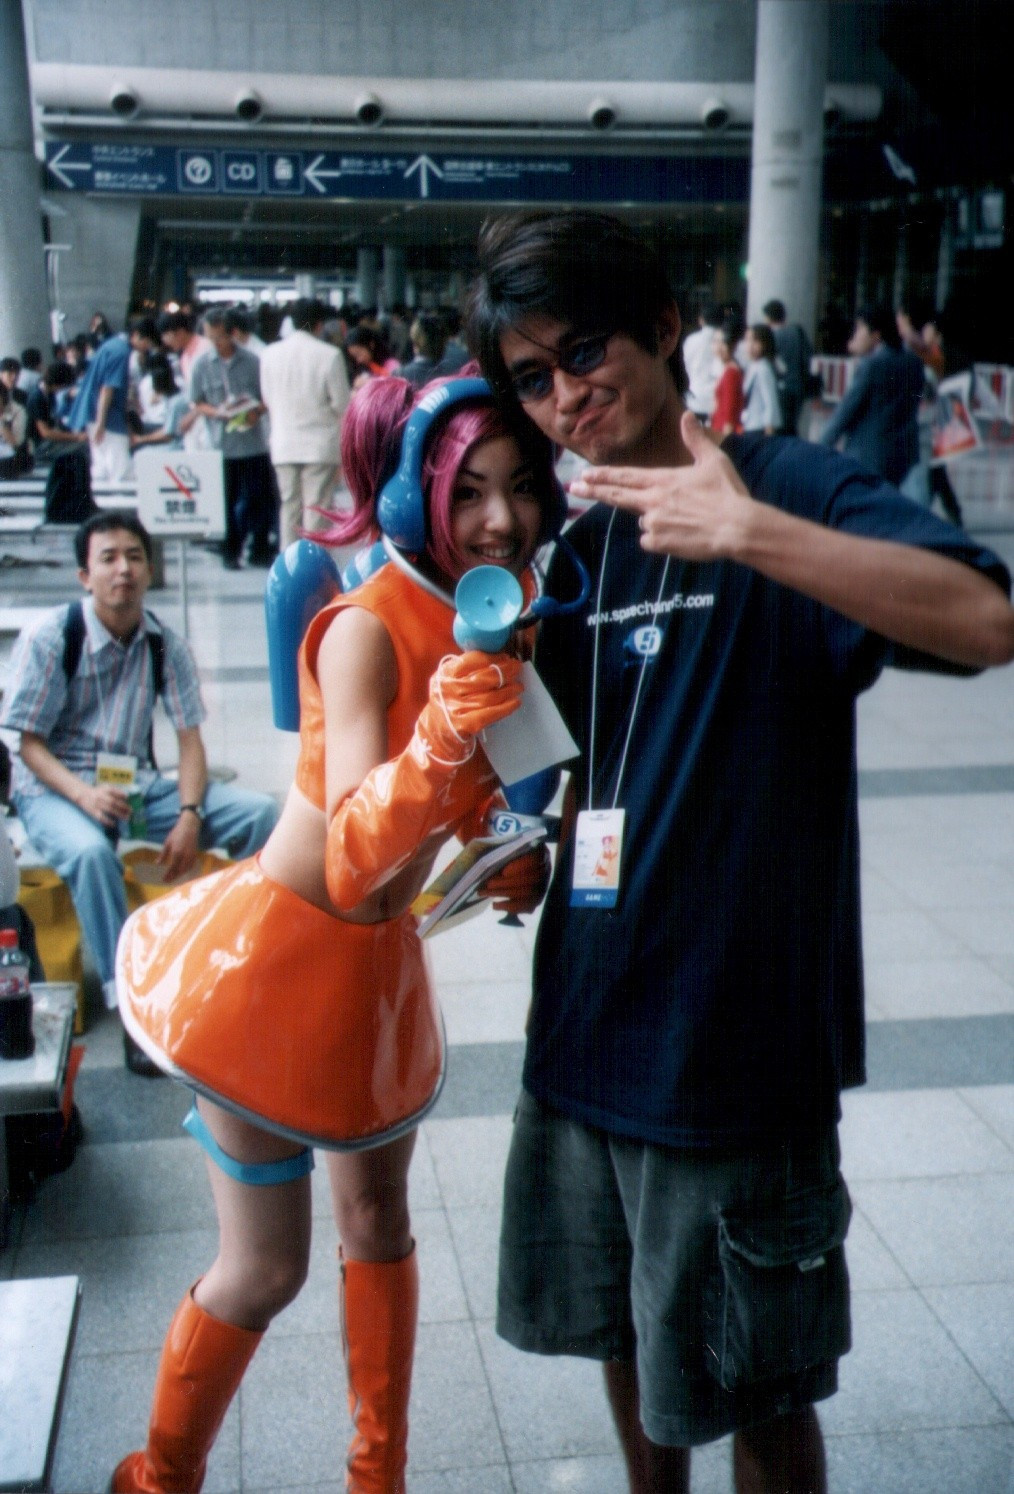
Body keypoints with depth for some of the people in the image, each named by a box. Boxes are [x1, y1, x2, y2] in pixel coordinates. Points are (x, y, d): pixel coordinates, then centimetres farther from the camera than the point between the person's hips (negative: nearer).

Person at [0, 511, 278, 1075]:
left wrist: (190, 815, -18)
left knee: (260, 812, -14)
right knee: (91, 852, -39)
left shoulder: (165, 643, 0)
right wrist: (85, 794, -29)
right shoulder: (48, 637, -10)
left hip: (138, 782, 4)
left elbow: (190, 736, -1)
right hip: (55, 787, -4)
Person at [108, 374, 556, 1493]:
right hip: (279, 957, -6)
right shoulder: (366, 629, -25)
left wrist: (526, 857, -3)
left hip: (381, 961, 7)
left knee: (378, 1222, 20)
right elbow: (353, 858, -34)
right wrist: (439, 739, -49)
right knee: (264, 1270, 5)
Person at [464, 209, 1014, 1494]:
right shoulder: (581, 544, 7)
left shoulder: (788, 486, -13)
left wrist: (749, 531, -38)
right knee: (627, 1338, 24)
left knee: (757, 1389, 12)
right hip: (591, 1025, 7)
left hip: (736, 1039, -6)